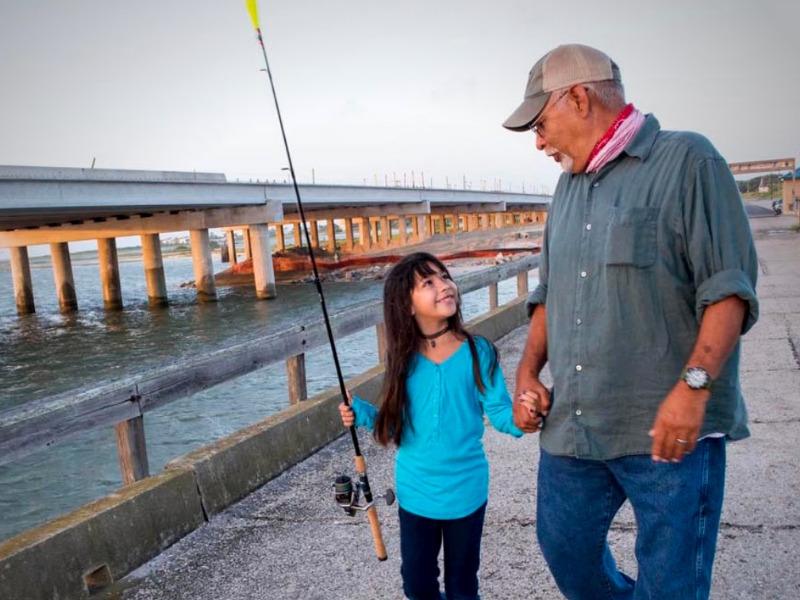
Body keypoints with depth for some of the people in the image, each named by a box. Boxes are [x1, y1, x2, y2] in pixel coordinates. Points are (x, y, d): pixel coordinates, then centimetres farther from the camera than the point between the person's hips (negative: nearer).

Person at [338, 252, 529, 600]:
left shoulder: (477, 351, -14)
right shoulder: (403, 358, -6)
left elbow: (498, 411, -13)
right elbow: (397, 421, 3)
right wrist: (363, 415, -12)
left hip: (464, 489, -2)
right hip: (415, 490, 2)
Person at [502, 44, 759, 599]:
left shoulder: (686, 160, -5)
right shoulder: (569, 185, 15)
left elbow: (729, 287, -12)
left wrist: (694, 385, -22)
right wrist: (528, 373, 8)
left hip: (669, 430, -6)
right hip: (571, 426, 7)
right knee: (565, 549, 18)